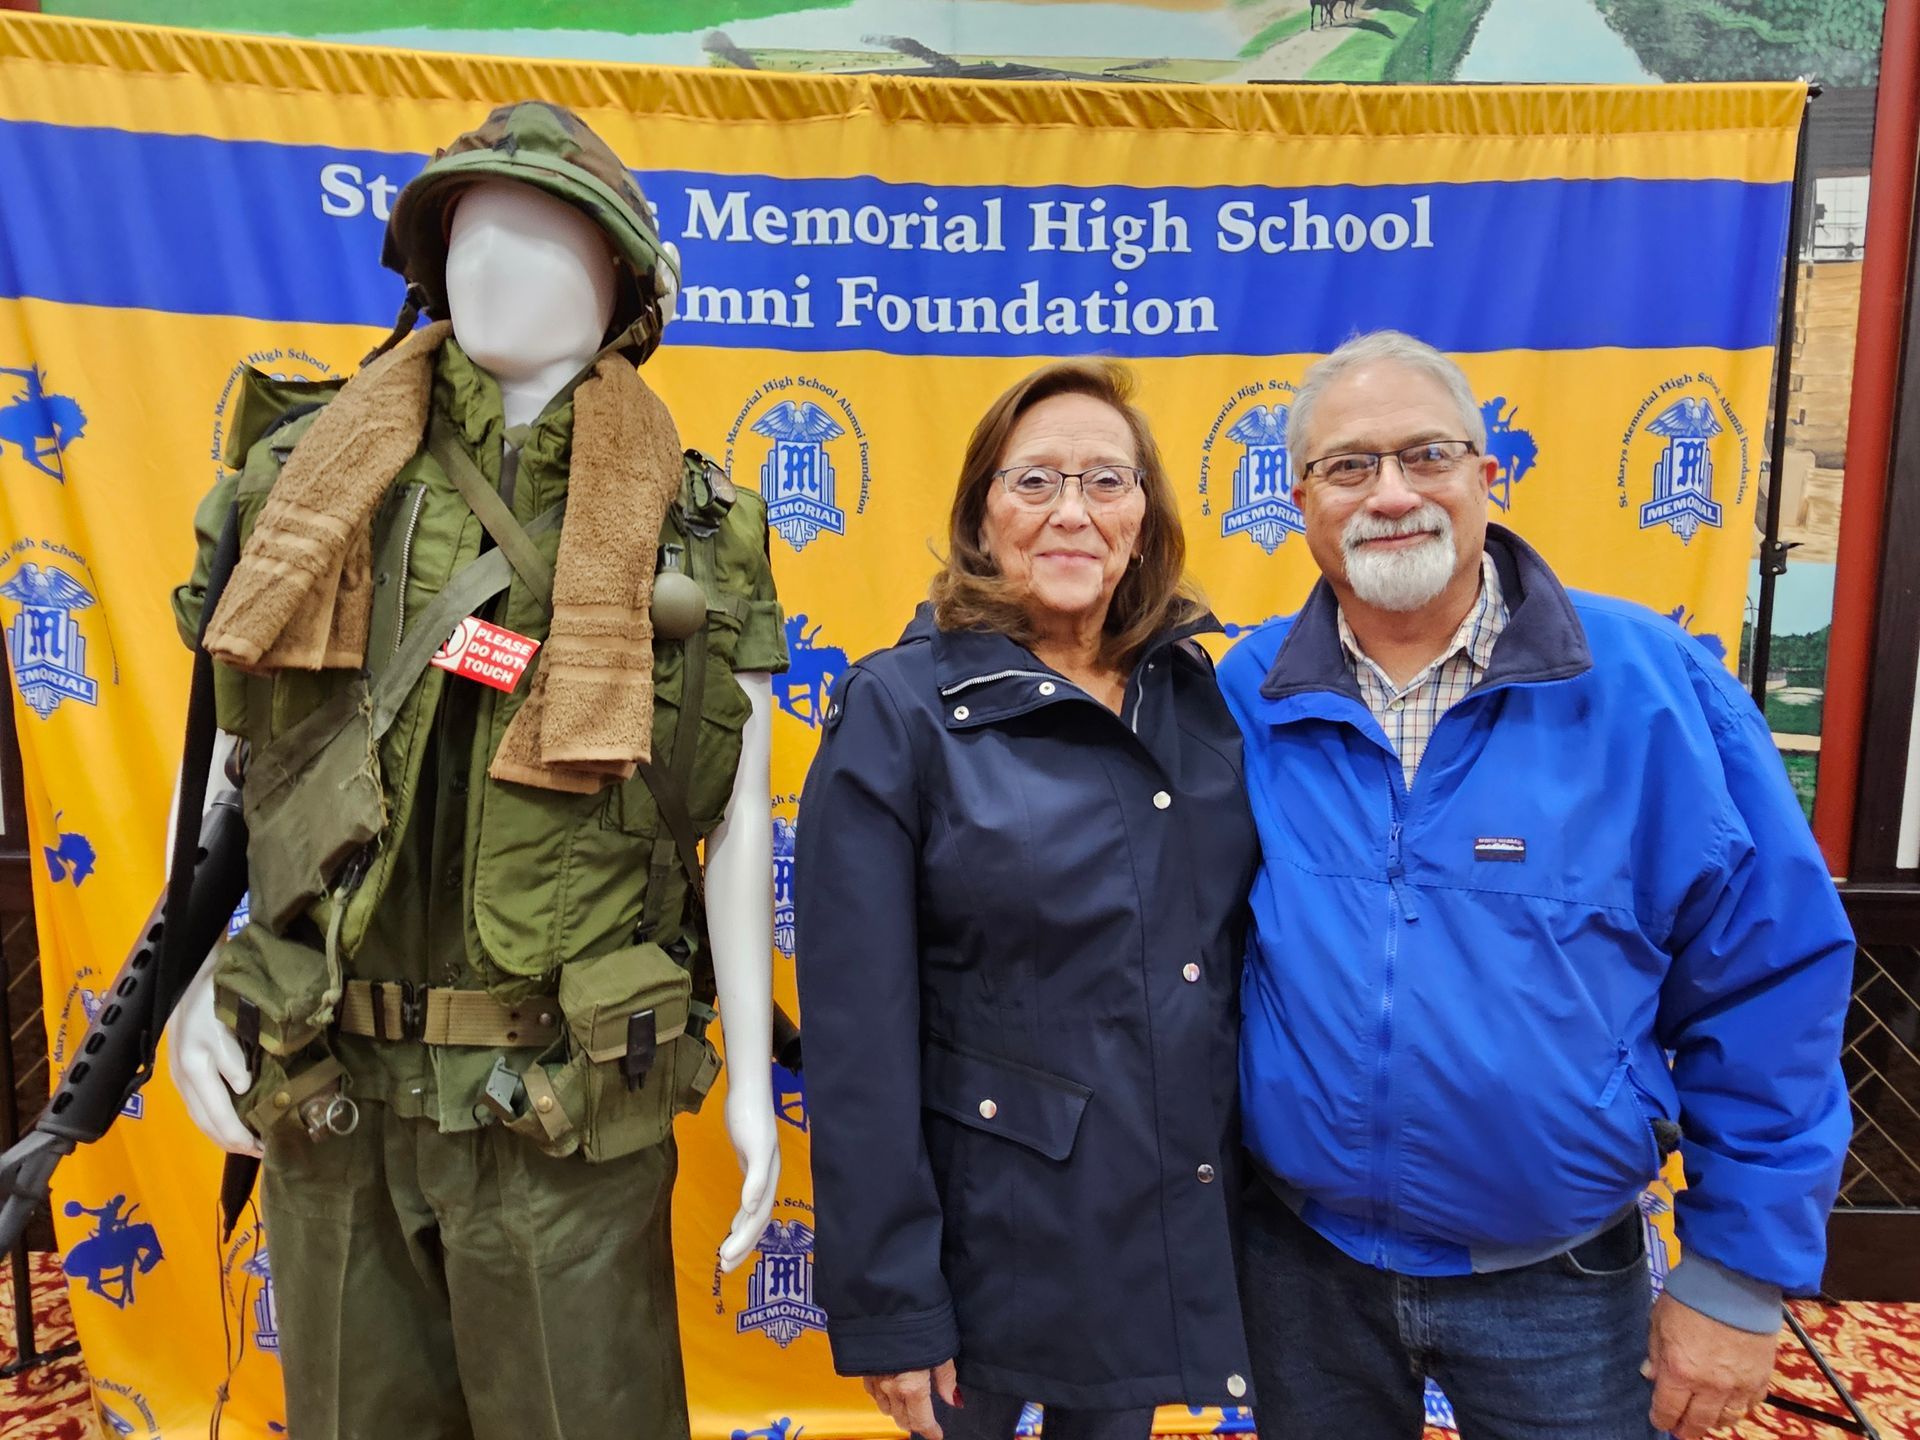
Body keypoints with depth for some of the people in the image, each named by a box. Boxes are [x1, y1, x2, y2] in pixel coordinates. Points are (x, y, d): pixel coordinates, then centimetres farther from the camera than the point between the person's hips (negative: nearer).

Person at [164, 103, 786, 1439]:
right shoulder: (305, 476, 3)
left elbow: (740, 821, -2)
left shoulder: (698, 532, -3)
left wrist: (750, 1077, -2)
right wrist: (192, 989, 2)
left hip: (572, 1111, -2)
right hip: (328, 1091, 3)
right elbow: (221, 750, 10)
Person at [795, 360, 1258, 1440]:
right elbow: (861, 1037, -15)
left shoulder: (1203, 695, 0)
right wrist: (888, 1309, -13)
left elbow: (1238, 942, 8)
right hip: (991, 1235, -4)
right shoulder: (900, 709, -14)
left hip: (1182, 1223, 5)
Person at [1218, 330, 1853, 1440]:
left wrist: (1740, 1275, -5)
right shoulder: (1245, 699, -7)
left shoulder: (1652, 686, -12)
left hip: (1561, 1284, -1)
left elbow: (1769, 984, -8)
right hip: (1298, 1261, 2)